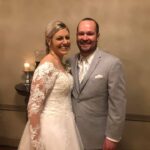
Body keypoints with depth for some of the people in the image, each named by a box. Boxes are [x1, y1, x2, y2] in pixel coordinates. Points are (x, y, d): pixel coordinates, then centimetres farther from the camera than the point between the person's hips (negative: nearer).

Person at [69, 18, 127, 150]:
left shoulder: (112, 63, -16)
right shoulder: (70, 61, 1)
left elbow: (117, 105, -14)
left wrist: (112, 137, -13)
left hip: (96, 137, -4)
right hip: (71, 131, 5)